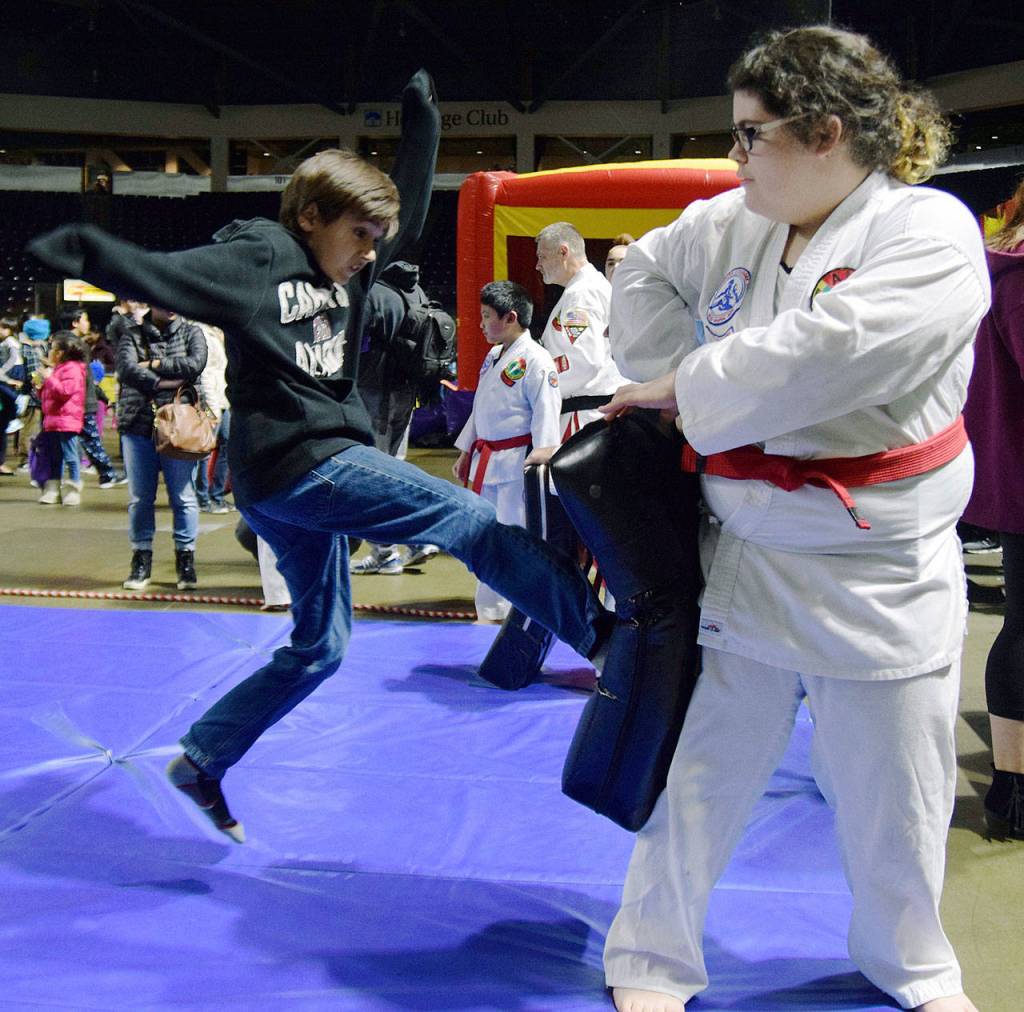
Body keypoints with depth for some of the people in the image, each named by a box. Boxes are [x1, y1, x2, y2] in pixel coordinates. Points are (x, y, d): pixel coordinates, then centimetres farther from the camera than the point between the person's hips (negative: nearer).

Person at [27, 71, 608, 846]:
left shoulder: (346, 266, 13)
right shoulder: (256, 261, -9)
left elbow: (409, 212, 21)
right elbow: (158, 274, -19)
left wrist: (421, 125, 16)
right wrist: (78, 251, -33)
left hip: (322, 465, 10)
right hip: (296, 463, -10)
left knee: (320, 646, 17)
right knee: (470, 520, -10)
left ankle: (202, 761, 25)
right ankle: (604, 633, -2)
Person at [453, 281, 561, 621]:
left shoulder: (535, 360, -14)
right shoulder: (493, 357, 15)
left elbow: (546, 414, -17)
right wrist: (466, 452, 22)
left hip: (518, 464, -9)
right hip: (488, 462, 9)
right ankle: (491, 611, 27)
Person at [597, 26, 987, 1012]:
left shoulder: (928, 233, -14)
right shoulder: (733, 224, 3)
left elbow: (823, 356, -27)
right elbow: (643, 271, 18)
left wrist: (684, 387, -15)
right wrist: (671, 373, 2)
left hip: (875, 582, -3)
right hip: (739, 555, 4)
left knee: (889, 796, 14)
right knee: (695, 777, 11)